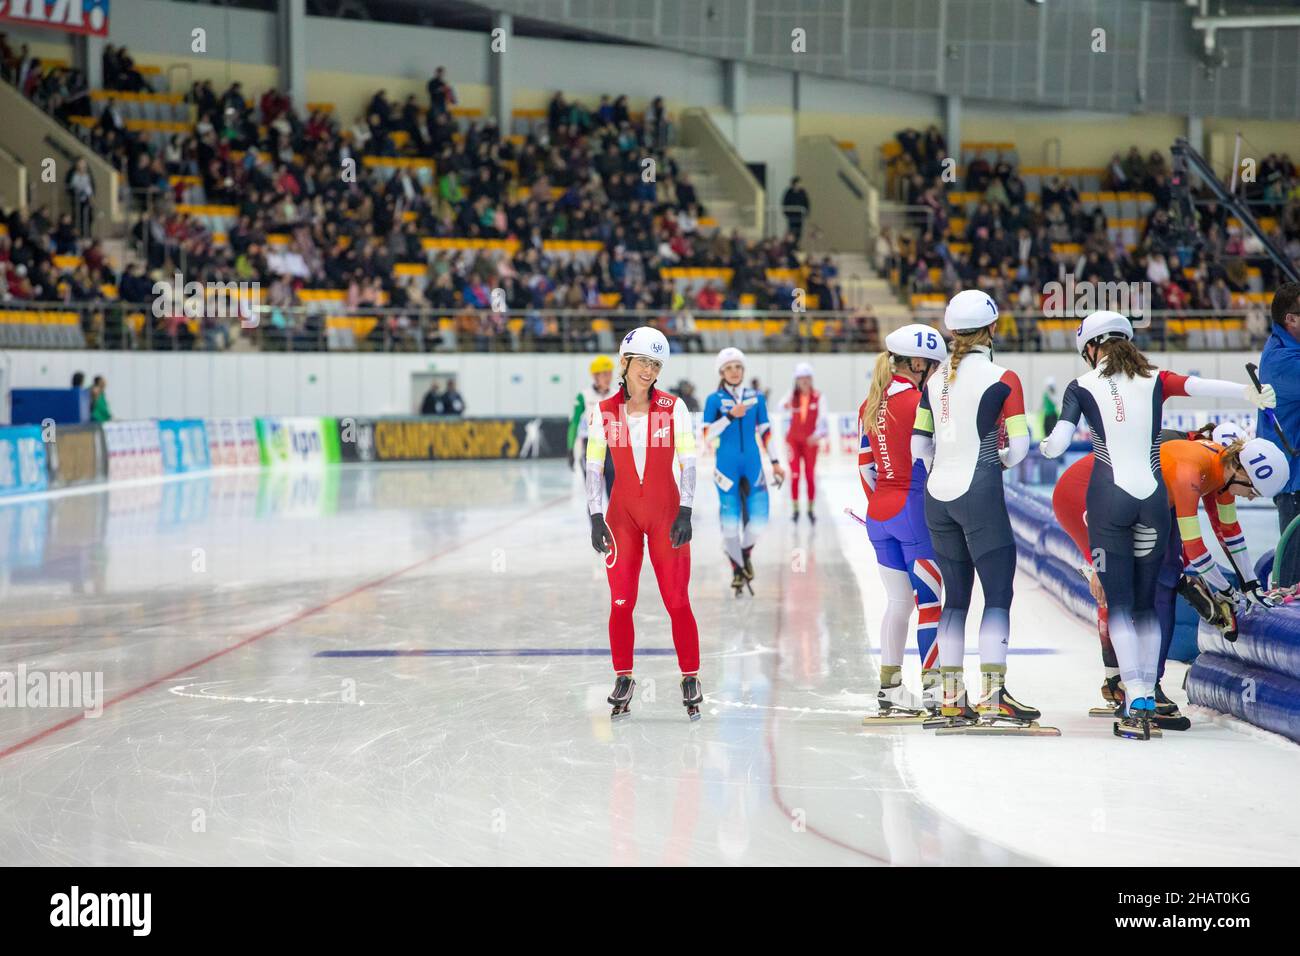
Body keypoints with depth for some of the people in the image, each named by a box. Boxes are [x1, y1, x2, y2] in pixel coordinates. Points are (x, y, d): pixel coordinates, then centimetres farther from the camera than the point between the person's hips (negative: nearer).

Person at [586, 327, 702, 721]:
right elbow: (594, 467, 2)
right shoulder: (603, 412, -1)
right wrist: (596, 516, -4)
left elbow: (688, 462, -4)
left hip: (666, 511, -1)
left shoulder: (673, 407, -4)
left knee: (677, 600, -3)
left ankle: (690, 679, 8)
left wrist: (685, 512, -12)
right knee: (621, 601, 0)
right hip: (622, 513, 1)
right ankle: (623, 679, 12)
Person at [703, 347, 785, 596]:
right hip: (727, 463, -2)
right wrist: (730, 416, -20)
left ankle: (745, 553, 27)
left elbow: (765, 432, 13)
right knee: (730, 518, -4)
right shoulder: (715, 400, -1)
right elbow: (707, 434, -9)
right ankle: (737, 569, 12)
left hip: (752, 463, 2)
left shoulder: (756, 398, 7)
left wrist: (774, 462, 12)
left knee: (758, 516, -4)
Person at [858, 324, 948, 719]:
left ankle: (889, 688, 14)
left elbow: (866, 464, 13)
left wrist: (879, 504, 18)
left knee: (898, 600, 13)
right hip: (914, 508, -8)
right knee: (932, 598, -1)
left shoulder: (871, 405, 10)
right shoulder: (916, 401, -13)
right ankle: (933, 690, -2)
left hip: (879, 512, 8)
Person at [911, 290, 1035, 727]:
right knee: (998, 593, -2)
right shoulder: (1002, 379, -8)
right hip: (980, 494, -6)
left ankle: (951, 696, 11)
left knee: (955, 596, 12)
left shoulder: (935, 379, 8)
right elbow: (1019, 447, -9)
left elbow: (918, 445, 10)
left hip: (938, 495, 6)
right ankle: (992, 695, -9)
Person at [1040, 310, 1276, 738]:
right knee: (1146, 604, 14)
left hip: (1108, 498, -2)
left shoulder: (1081, 387, 4)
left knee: (1119, 604, -1)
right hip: (1154, 498, 3)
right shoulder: (1155, 381, 10)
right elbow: (1197, 385, -7)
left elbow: (1057, 445, -4)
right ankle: (1148, 699, 13)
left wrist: (1045, 445, 18)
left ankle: (1136, 703, -14)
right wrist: (1251, 394, -16)